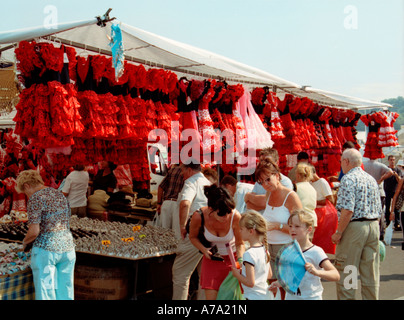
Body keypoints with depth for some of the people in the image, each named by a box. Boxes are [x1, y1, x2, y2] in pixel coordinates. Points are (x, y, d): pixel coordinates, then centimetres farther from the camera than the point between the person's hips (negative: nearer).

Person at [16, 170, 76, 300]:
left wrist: (25, 242, 4)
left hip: (46, 250, -6)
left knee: (45, 293, 5)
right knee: (65, 293, 14)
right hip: (67, 247, 7)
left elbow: (34, 231, -15)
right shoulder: (61, 195, 13)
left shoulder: (35, 199, -9)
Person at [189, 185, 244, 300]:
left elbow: (240, 244, -10)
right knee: (211, 296, -4)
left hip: (232, 257, -1)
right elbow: (193, 237, -1)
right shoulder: (198, 217, -25)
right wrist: (204, 249, -18)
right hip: (212, 257, 1)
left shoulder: (235, 217, -27)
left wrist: (240, 260, -28)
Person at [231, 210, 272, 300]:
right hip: (265, 295, 9)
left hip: (253, 297, -8)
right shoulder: (264, 249, 3)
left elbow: (250, 282, -23)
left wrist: (237, 274, -8)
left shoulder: (249, 254, -22)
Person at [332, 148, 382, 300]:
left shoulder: (348, 179, -10)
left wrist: (338, 233, -13)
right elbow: (378, 210, 15)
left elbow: (347, 210, -19)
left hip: (354, 226, -8)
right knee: (371, 273, 12)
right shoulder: (371, 179, 14)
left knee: (345, 273, 1)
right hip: (374, 226, 8)